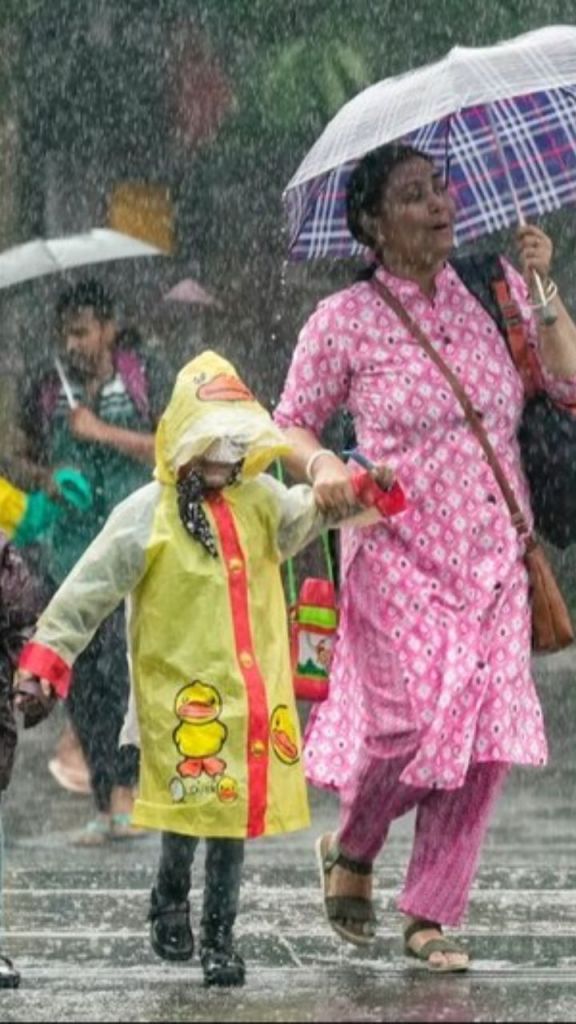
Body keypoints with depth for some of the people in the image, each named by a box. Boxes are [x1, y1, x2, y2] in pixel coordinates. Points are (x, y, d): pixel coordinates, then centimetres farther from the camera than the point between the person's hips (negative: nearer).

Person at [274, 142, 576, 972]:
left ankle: (432, 916, 10)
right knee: (411, 724, -16)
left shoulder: (493, 291, 7)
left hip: (492, 558, 4)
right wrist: (322, 465, -15)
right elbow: (290, 426, 5)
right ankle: (350, 849, 15)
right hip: (396, 554, -4)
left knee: (484, 743, -2)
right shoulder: (345, 321, -2)